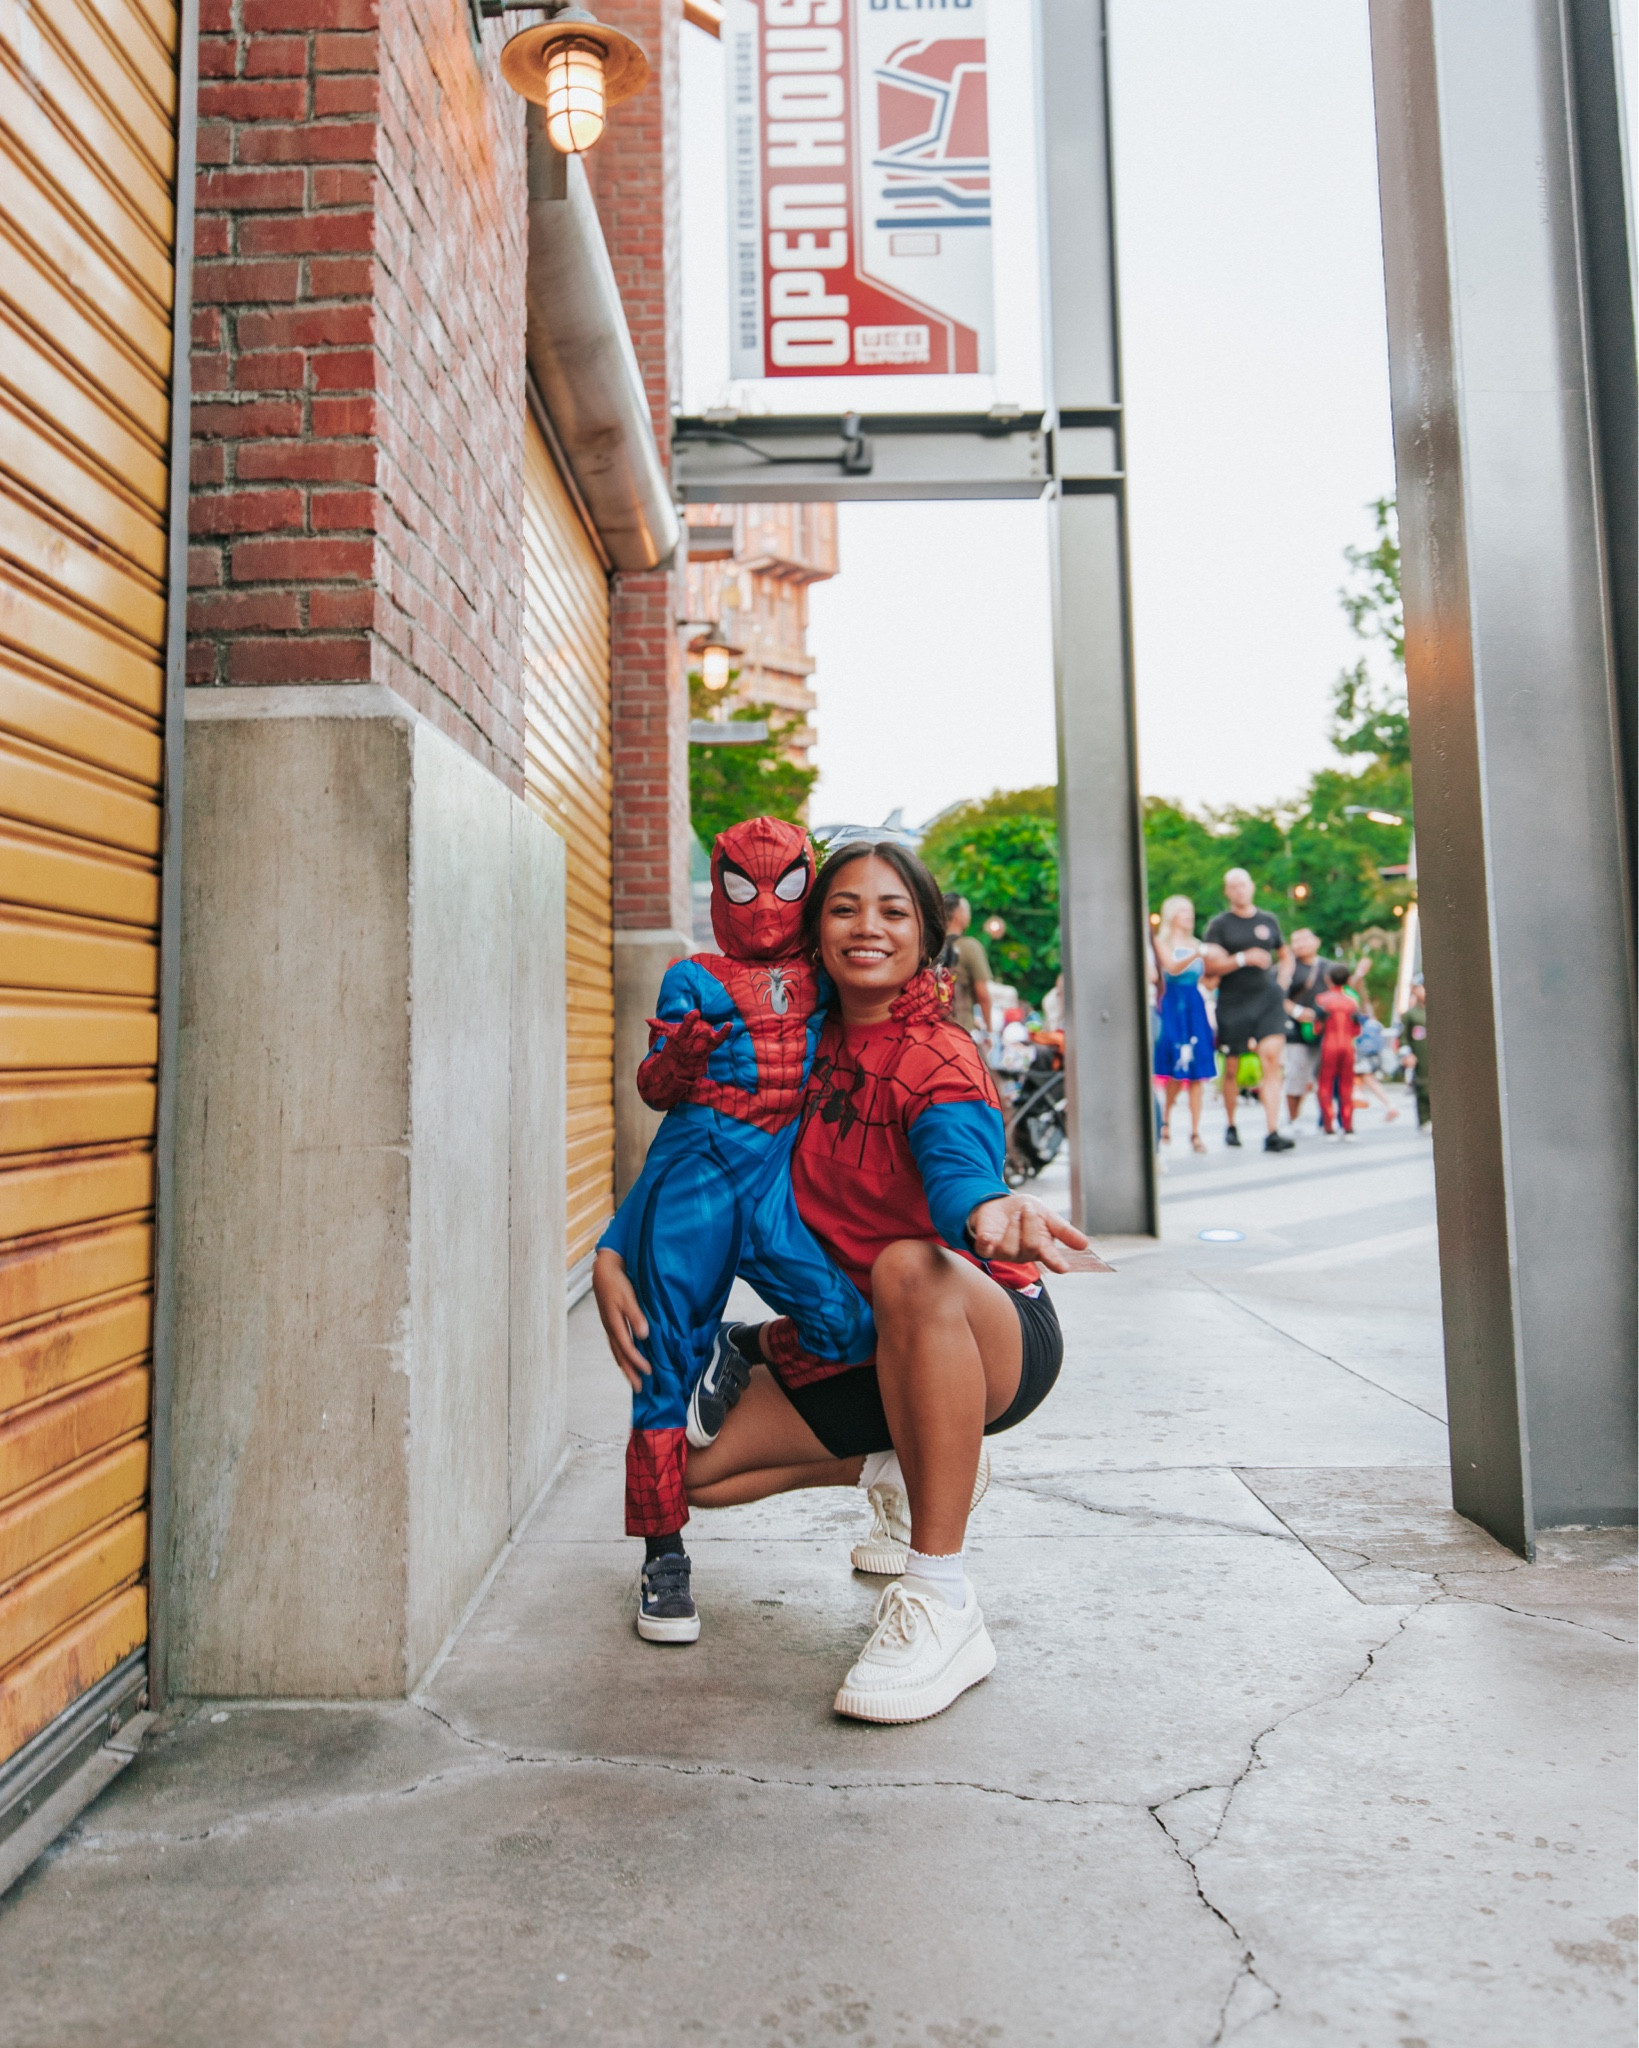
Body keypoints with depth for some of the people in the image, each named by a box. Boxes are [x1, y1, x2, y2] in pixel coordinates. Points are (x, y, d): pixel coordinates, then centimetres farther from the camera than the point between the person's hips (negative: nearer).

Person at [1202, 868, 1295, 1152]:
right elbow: (1211, 965, -7)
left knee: (1272, 1060, -12)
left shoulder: (1269, 920, 13)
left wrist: (1282, 982, 12)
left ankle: (1272, 1133, -14)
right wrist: (1244, 959, -17)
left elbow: (1286, 955, 27)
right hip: (1233, 1003, -2)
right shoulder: (1219, 924, 2)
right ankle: (1231, 1126, 27)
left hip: (1268, 1000, 2)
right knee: (1232, 1069, 6)